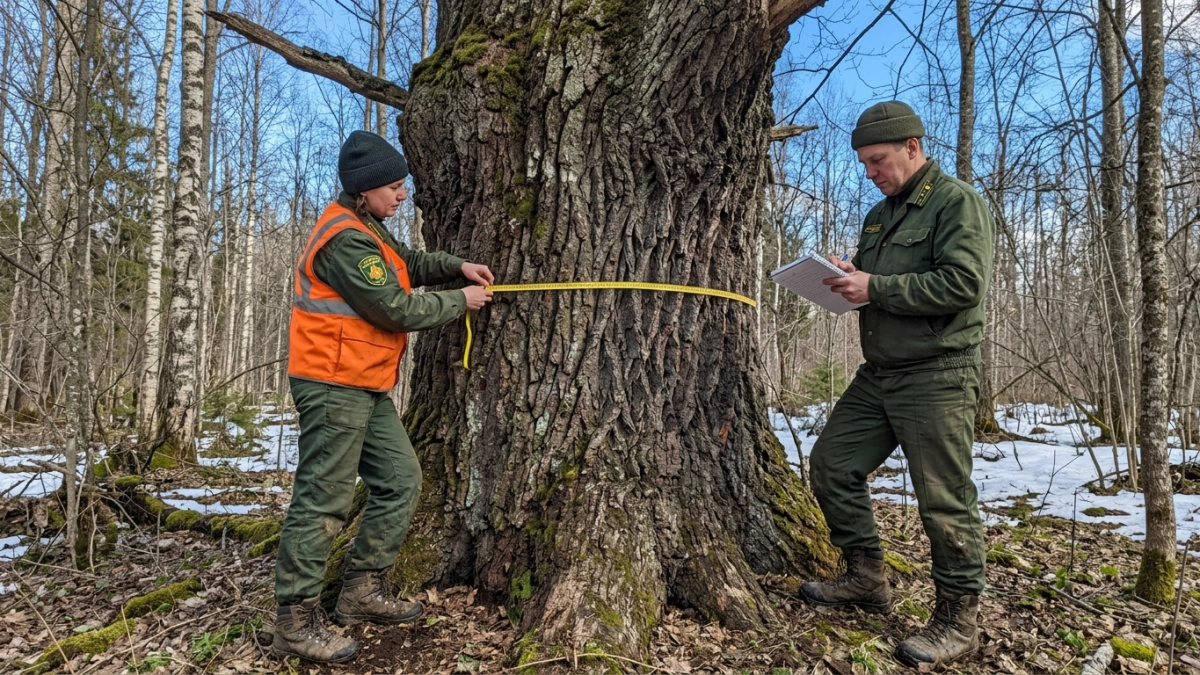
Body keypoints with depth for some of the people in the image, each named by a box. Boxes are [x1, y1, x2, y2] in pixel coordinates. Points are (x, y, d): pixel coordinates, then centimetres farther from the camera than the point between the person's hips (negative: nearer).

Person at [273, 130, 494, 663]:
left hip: (366, 389, 10)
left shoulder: (366, 228, 15)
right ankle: (296, 624, 8)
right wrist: (460, 302, -6)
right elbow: (396, 309, -19)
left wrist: (456, 267, 7)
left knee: (401, 480, 12)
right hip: (334, 386, -10)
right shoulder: (345, 239, -18)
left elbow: (407, 263, 25)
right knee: (323, 500, -4)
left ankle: (363, 590, 22)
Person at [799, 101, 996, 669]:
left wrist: (875, 287, -20)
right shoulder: (878, 216, 18)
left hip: (937, 376, -8)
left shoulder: (957, 203, -7)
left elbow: (965, 283, -20)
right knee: (831, 463, 9)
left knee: (944, 499, -3)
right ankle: (866, 578, 23)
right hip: (877, 373, 9)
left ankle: (958, 619, 13)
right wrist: (844, 279, 1)